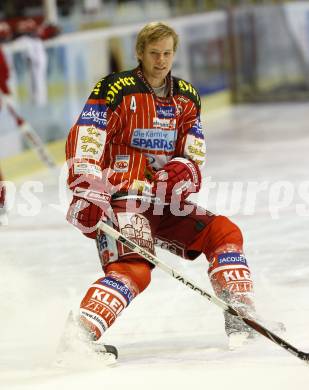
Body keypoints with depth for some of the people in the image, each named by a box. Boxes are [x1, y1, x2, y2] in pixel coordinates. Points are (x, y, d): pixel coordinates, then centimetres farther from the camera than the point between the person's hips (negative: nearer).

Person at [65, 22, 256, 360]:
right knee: (133, 270, -28)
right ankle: (81, 331, -37)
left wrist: (185, 169, -11)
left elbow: (193, 152, 13)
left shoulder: (186, 97, 13)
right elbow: (83, 141, -16)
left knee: (223, 231, -2)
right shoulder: (116, 89, -8)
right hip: (121, 201, -7)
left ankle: (241, 319, -1)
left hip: (162, 205, 7)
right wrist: (87, 192, -28)